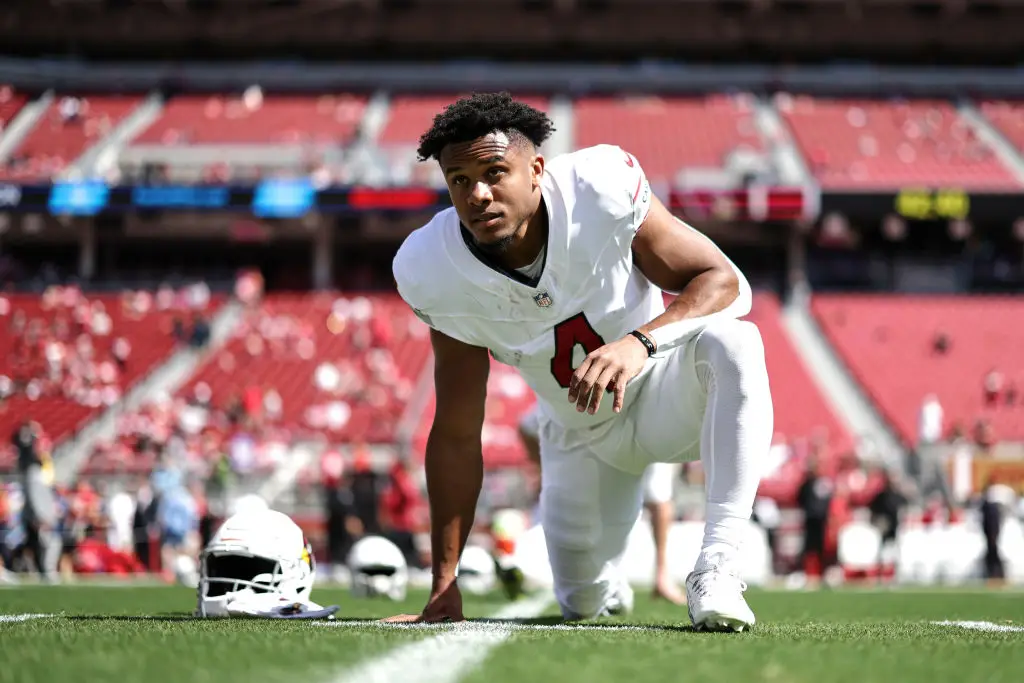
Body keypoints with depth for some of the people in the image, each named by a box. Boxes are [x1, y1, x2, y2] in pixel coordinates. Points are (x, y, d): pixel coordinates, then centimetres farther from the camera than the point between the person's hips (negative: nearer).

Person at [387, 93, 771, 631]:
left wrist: (640, 341, -48)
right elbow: (456, 435, -14)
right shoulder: (436, 277, -22)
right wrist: (443, 584, -14)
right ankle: (600, 579, 48)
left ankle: (717, 568, -33)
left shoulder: (601, 188, -31)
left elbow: (725, 283, -27)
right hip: (584, 432, 3)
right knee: (582, 603, 8)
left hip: (667, 395, -3)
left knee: (730, 341, -36)